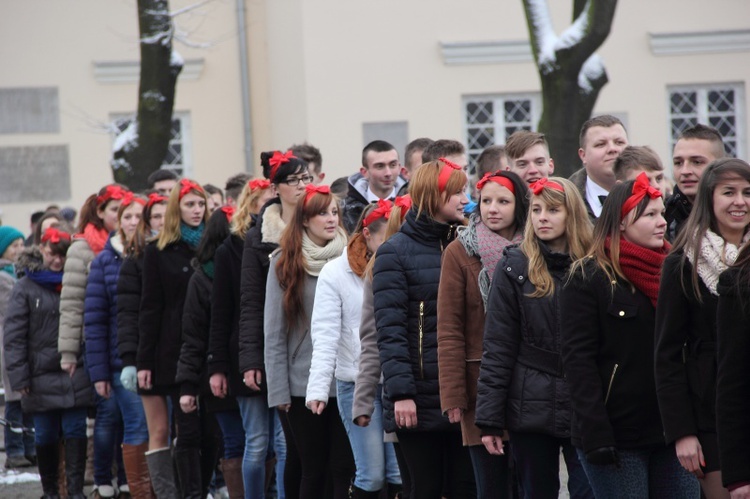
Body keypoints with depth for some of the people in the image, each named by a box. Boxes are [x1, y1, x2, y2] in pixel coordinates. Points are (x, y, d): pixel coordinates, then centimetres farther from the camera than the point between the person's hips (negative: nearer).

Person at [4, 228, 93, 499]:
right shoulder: (26, 287, 0)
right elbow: (14, 335, -4)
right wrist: (19, 376, -10)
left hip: (74, 374, 1)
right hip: (41, 376, -1)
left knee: (75, 431, -4)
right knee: (45, 436, 8)